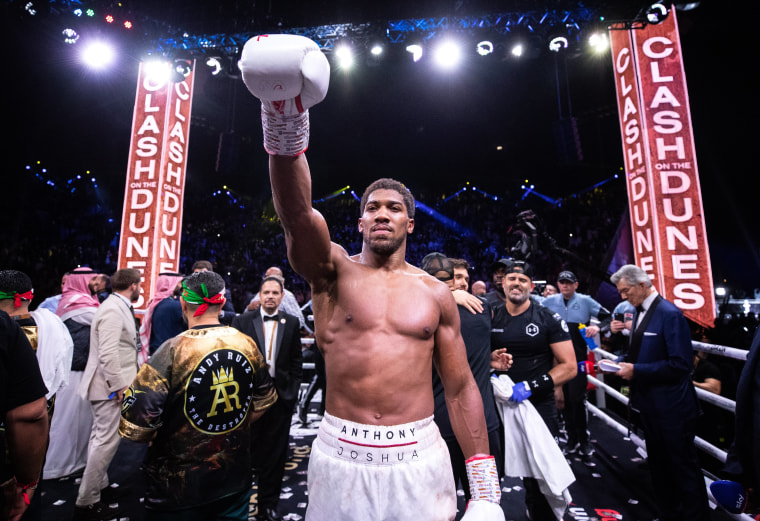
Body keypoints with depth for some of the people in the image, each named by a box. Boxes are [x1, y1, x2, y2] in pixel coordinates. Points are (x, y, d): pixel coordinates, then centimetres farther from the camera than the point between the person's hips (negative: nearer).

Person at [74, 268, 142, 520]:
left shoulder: (118, 307, 10)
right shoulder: (113, 310, -21)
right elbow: (108, 354, -26)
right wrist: (119, 386, -21)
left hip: (110, 384, 11)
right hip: (110, 386, -11)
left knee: (101, 438, 20)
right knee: (106, 441, -2)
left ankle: (100, 485, 35)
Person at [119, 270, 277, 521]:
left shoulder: (173, 350, -21)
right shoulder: (248, 345, -8)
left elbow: (135, 423, -22)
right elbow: (265, 398, 5)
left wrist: (153, 437, -1)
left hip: (180, 485, -3)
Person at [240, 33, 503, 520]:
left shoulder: (436, 293, -1)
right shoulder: (334, 271, -3)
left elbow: (460, 388, 1)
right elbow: (297, 213, -23)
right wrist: (287, 130, -37)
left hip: (418, 457, 1)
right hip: (341, 455, 0)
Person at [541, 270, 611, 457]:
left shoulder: (585, 301, 0)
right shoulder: (549, 301, 3)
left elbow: (608, 318, 2)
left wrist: (598, 327, -16)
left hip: (578, 359, -2)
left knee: (577, 400, -2)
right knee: (564, 400, 11)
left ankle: (584, 440, 18)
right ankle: (572, 438, 26)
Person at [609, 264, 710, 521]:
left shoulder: (670, 314, -20)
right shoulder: (640, 313, 7)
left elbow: (680, 364, -24)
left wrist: (636, 371, -23)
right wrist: (621, 363, -1)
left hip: (671, 409, -9)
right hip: (649, 404, 9)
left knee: (683, 469, 8)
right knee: (658, 466, 22)